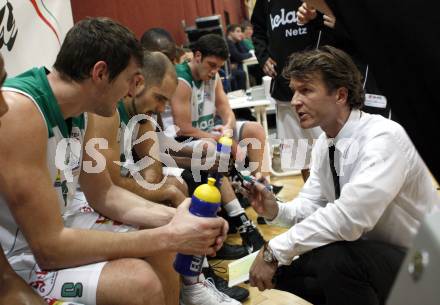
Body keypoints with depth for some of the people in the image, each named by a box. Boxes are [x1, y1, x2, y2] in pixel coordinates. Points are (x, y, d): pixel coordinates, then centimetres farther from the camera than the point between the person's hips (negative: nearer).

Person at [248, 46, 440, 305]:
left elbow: (349, 216, -36)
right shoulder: (325, 144, 0)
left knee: (333, 260, -33)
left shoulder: (384, 138, -26)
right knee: (285, 271, 4)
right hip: (368, 252, 8)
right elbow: (311, 204, 8)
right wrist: (276, 210, -13)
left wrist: (274, 251, -29)